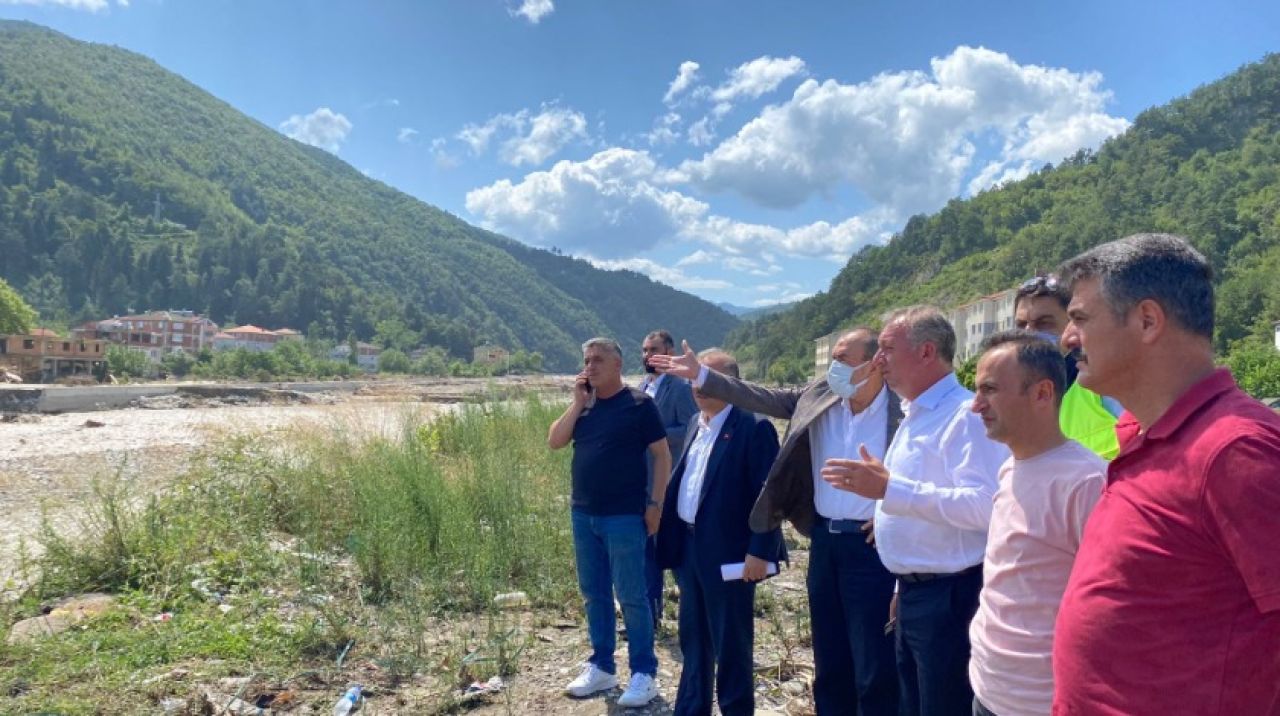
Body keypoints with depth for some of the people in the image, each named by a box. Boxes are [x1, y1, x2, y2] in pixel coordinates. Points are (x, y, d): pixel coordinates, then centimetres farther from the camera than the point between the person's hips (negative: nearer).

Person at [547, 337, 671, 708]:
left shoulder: (638, 403, -8)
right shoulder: (584, 404, 9)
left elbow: (662, 454, -7)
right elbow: (554, 441, -1)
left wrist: (655, 503, -12)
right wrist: (578, 402, -9)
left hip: (624, 516, -6)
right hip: (582, 514, 6)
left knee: (631, 596, 0)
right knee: (593, 594, 14)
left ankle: (644, 673, 13)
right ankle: (601, 667, 27)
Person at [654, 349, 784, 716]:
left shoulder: (754, 427, -13)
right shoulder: (696, 424, 12)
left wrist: (760, 551, -19)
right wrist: (671, 539, 12)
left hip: (728, 551, -8)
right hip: (689, 547, 8)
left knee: (731, 645, 6)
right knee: (693, 640, 19)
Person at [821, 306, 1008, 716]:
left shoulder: (966, 414, -17)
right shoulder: (915, 415, 14)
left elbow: (982, 506, -28)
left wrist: (891, 488, -31)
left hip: (950, 596, -10)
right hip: (914, 592, 10)